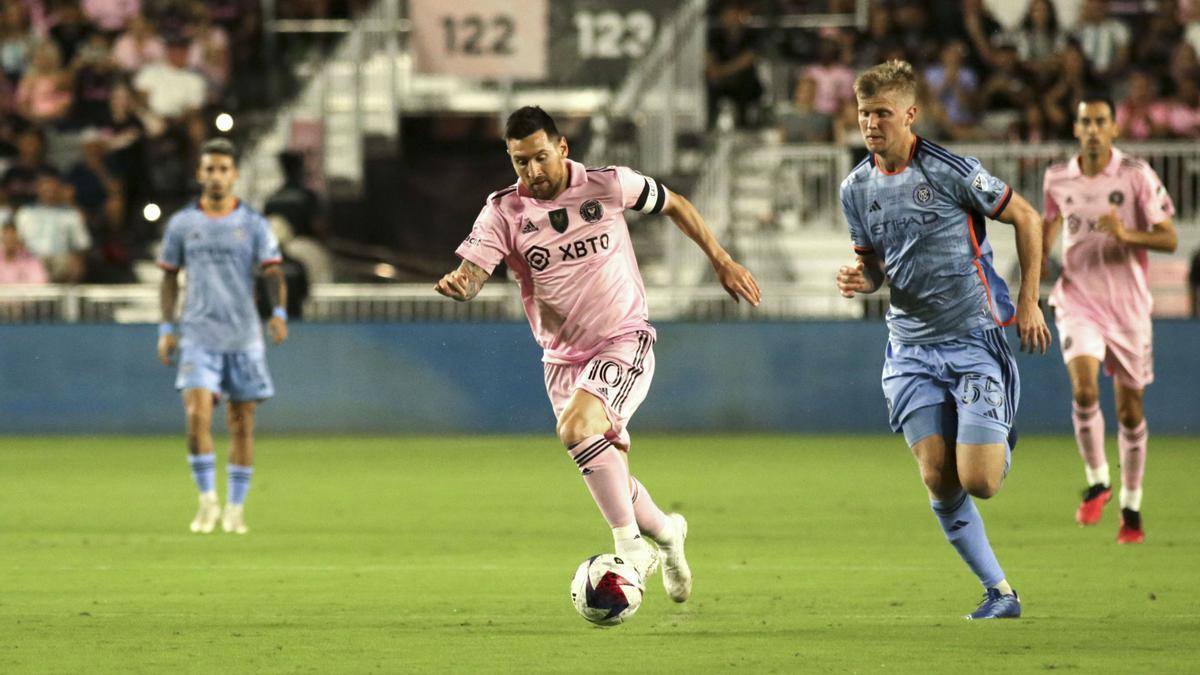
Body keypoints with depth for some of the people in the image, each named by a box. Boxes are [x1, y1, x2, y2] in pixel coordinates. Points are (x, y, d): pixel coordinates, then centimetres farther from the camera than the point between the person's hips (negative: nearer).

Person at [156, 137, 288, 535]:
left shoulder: (252, 224, 3)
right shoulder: (182, 224, 6)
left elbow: (273, 273, -3)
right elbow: (169, 276, 14)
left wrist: (279, 312, -21)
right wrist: (166, 328, 7)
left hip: (243, 336, 0)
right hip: (199, 334, 0)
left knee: (242, 422, 3)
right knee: (197, 413, -16)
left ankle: (236, 507, 13)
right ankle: (207, 500, -4)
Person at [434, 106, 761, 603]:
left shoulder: (609, 186, -8)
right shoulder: (504, 212, -6)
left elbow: (673, 205, 8)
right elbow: (472, 272, -17)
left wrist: (722, 261, 10)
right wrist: (457, 283, -41)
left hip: (625, 342, -4)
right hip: (564, 359, 4)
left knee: (577, 428, -29)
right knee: (608, 477, 7)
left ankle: (631, 543, -19)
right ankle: (665, 533, 36)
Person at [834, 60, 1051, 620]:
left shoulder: (950, 171, -13)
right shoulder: (856, 188, 4)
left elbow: (1026, 219, -3)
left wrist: (1027, 304, -4)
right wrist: (861, 280, -8)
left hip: (974, 338, -5)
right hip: (911, 348, 5)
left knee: (978, 481, -12)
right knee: (937, 479, -8)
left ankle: (1001, 442, 26)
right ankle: (999, 591, 5)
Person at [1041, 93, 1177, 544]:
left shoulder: (1137, 176, -7)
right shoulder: (1057, 179, 3)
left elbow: (1168, 238, -8)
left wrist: (1125, 235, -25)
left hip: (1127, 304, -1)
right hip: (1078, 300, 1)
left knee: (1129, 409, 5)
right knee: (1084, 387, -23)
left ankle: (1131, 507, 20)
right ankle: (1096, 483, -4)